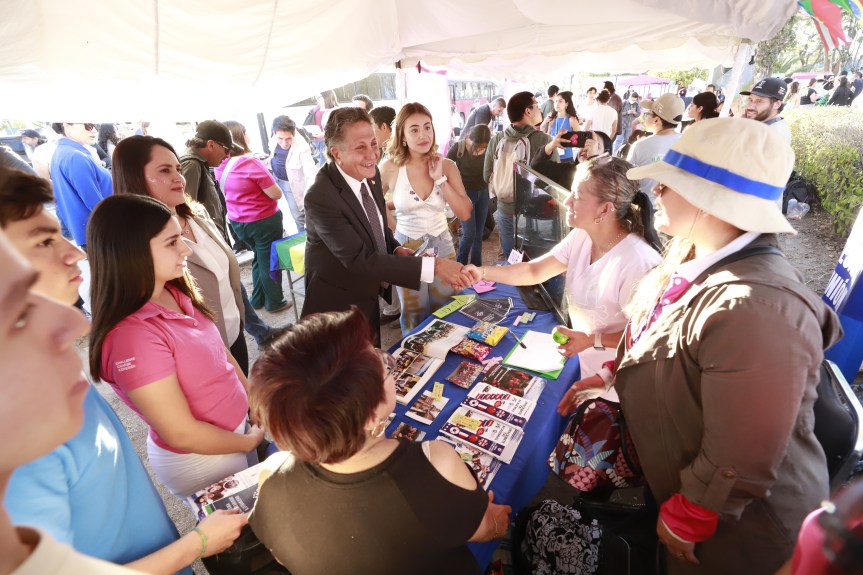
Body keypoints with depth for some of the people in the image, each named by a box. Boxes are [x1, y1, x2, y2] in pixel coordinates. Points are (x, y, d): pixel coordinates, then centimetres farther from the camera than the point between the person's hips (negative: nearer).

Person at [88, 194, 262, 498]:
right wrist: (251, 441, -11)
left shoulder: (175, 293, -9)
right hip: (201, 459, -6)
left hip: (238, 424, 6)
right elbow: (182, 434, -25)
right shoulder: (132, 335, -32)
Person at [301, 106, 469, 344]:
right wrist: (434, 266, -38)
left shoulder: (371, 174, -6)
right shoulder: (320, 198, -30)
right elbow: (360, 260, -34)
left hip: (367, 298, 7)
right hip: (336, 306, -7)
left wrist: (396, 249, -11)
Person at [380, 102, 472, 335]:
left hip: (442, 247, 2)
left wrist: (440, 179, -16)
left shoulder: (447, 165, -5)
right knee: (415, 320, 15)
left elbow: (465, 213, -11)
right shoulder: (390, 168, -10)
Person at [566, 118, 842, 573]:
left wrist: (682, 522, -16)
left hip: (735, 527, -7)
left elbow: (740, 466, -30)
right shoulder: (693, 261, -7)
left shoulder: (753, 311, -36)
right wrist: (609, 379, 7)